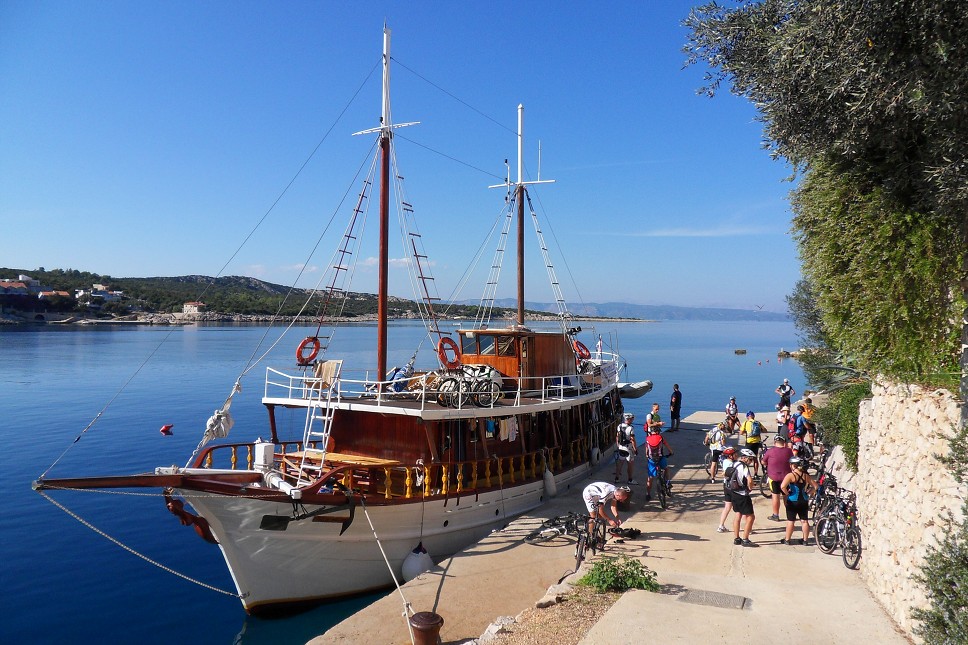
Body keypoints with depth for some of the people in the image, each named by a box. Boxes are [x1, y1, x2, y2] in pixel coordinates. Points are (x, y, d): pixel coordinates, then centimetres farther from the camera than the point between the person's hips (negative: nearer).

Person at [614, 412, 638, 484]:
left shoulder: (619, 426, -1)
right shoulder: (631, 428, -18)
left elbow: (617, 437, 6)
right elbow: (632, 440, -17)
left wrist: (617, 446, 15)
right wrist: (635, 449, -9)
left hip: (620, 447, 5)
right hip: (628, 448, -5)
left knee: (619, 463, 13)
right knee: (630, 464, 8)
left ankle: (616, 478, 18)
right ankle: (630, 480, 17)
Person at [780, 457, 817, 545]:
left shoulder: (790, 475, -15)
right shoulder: (806, 475, 3)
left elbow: (783, 486, -28)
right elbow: (815, 486, 8)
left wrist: (787, 494, -12)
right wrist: (808, 493, 9)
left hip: (793, 501, -5)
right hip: (804, 501, 5)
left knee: (791, 521, 3)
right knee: (804, 521, 12)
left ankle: (787, 539, 12)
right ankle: (805, 540, 18)